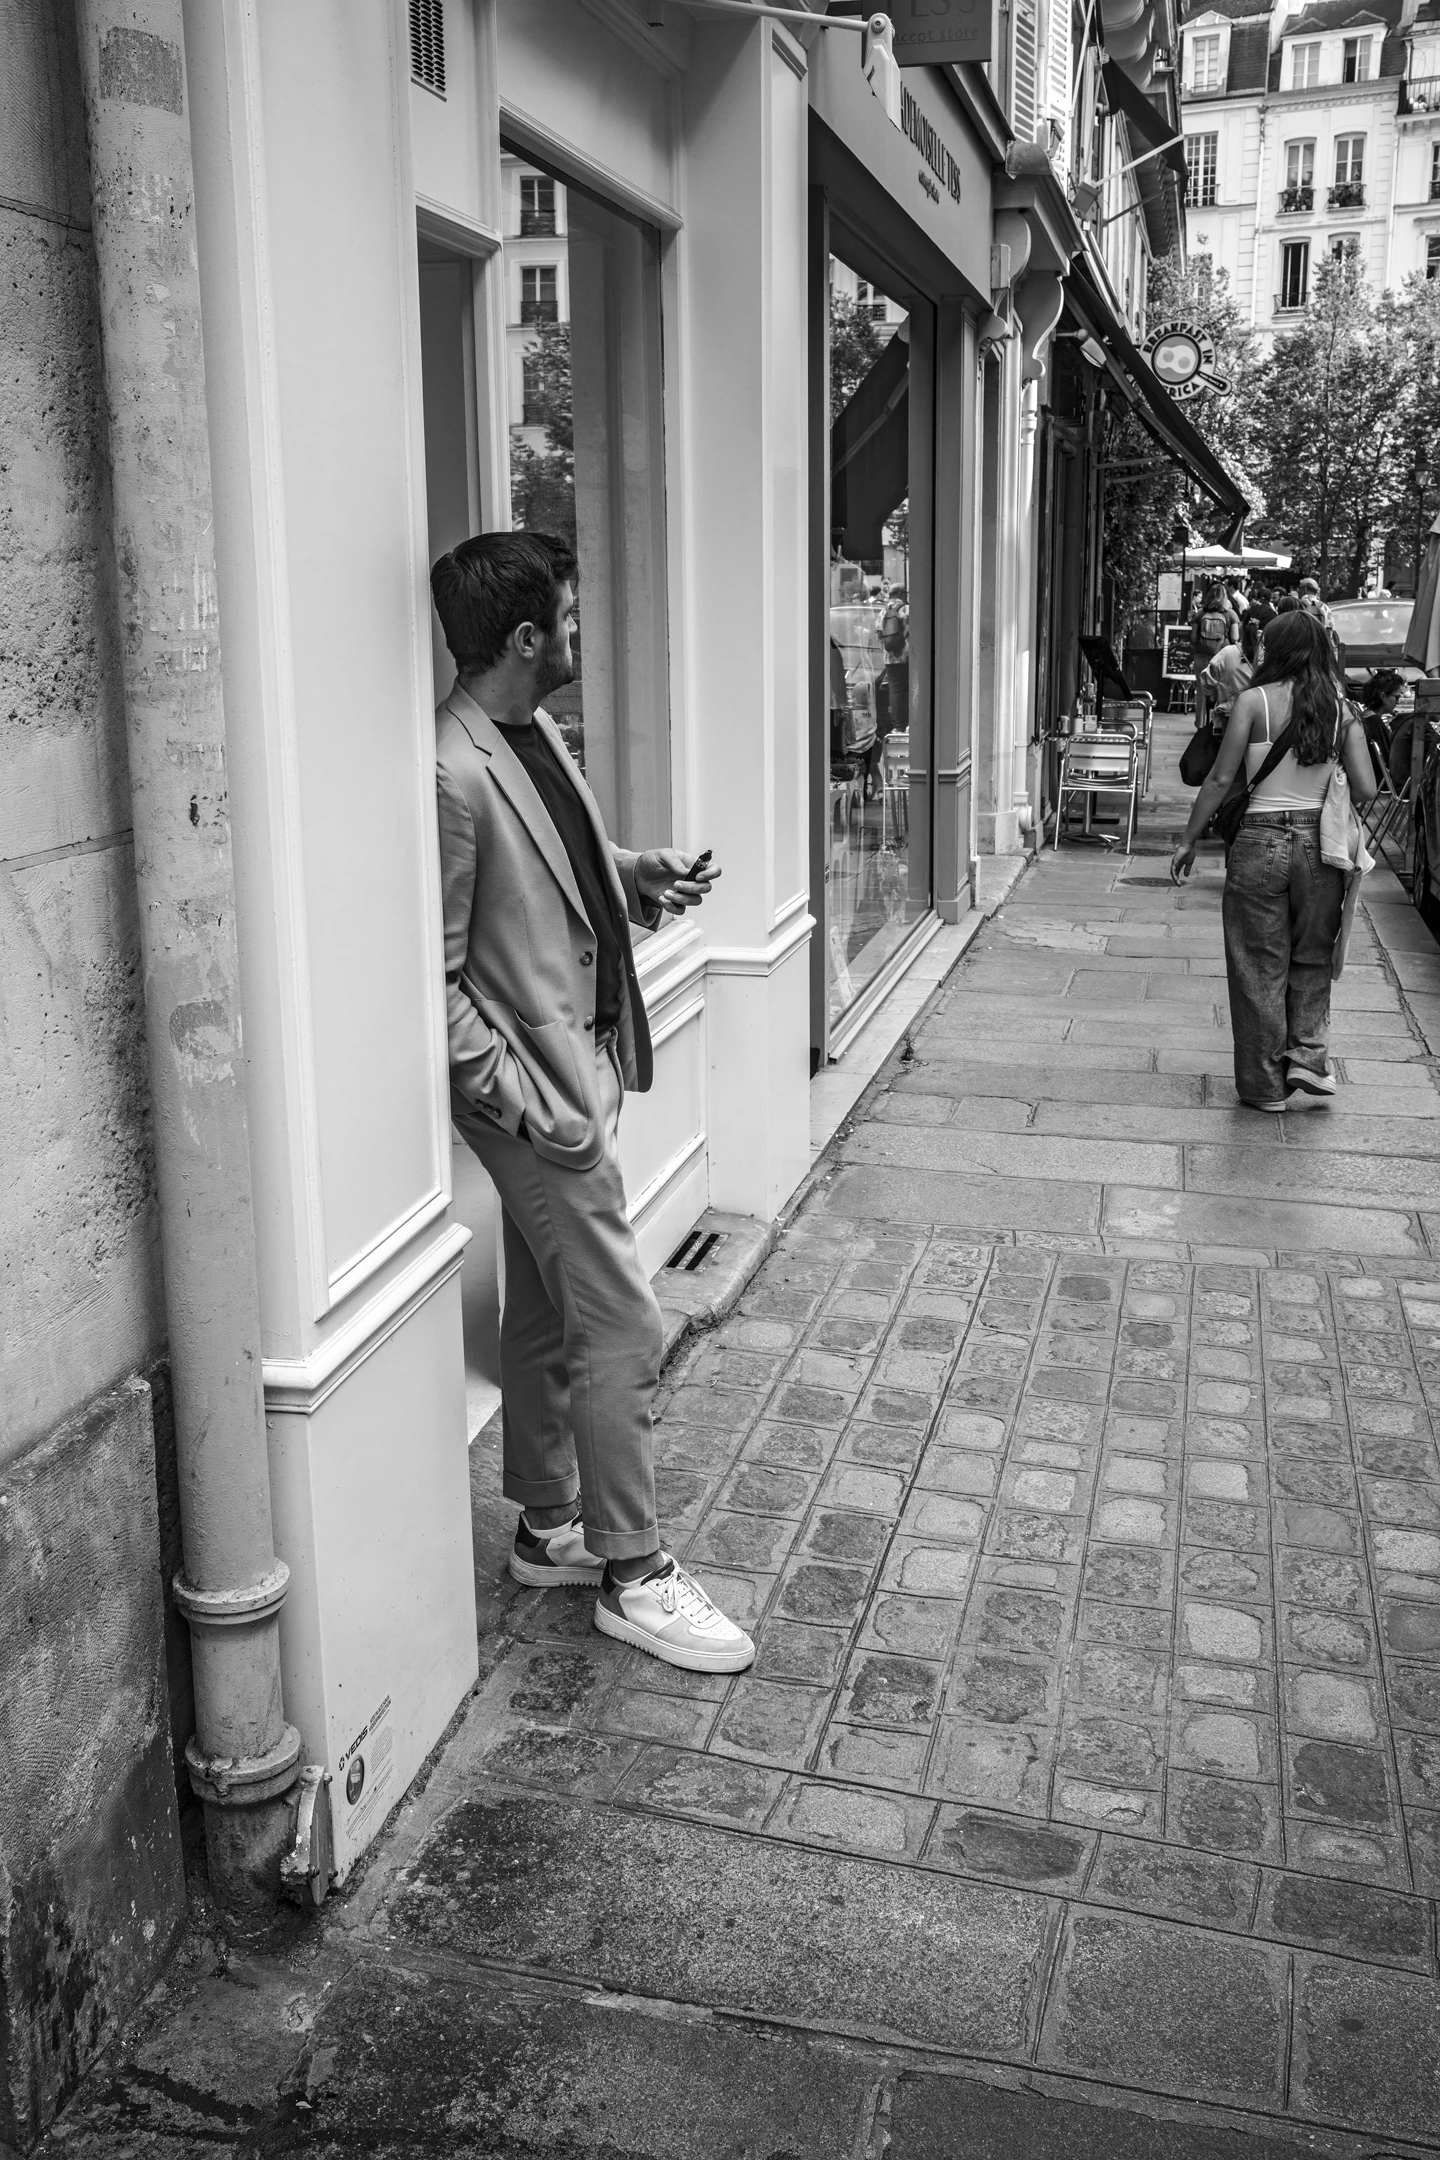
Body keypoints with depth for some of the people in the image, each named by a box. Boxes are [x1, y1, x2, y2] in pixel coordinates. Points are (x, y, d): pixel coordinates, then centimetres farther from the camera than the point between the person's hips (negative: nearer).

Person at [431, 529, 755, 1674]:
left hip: (584, 1061, 9)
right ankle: (632, 1571, 13)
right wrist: (523, 1097, -20)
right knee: (623, 1324, -2)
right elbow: (432, 977, -18)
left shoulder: (538, 733, 8)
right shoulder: (454, 774, -20)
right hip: (539, 1085, -9)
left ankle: (549, 1529, 33)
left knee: (546, 1319, 18)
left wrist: (640, 873, 5)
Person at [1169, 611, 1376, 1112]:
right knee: (1313, 958, 22)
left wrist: (1189, 840, 2)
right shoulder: (1341, 709, 2)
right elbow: (1366, 790, -2)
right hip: (1320, 841, 2)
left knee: (1260, 965, 8)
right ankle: (1307, 1054, 10)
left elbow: (1221, 779, -7)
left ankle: (1265, 1085, 16)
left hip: (1260, 841, -2)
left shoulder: (1254, 700, -6)